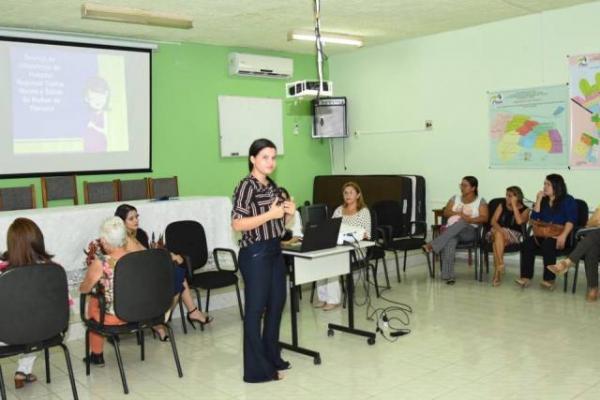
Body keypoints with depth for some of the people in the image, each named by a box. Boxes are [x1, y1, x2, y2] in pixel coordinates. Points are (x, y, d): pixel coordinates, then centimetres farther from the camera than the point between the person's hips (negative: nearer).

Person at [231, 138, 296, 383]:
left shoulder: (273, 186, 11)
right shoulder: (246, 186, -13)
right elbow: (237, 224, -21)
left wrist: (288, 212, 2)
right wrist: (269, 214, -25)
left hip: (274, 251, 9)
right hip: (255, 254, -9)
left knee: (277, 303, 15)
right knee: (255, 309, -1)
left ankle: (272, 358, 30)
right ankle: (257, 369, 8)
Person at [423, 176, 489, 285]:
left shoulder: (480, 201, 9)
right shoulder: (455, 198, 19)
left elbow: (484, 218, -4)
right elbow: (446, 212, 8)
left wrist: (470, 219, -22)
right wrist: (458, 213, -11)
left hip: (470, 231, -2)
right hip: (451, 231, 2)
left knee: (462, 222, -39)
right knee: (449, 241, -36)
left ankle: (432, 245, -43)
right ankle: (449, 275, -40)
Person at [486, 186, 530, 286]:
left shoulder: (524, 209, 5)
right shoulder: (502, 205, 12)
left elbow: (519, 221, -17)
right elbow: (493, 221, 0)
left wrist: (514, 205, -9)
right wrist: (501, 230, -20)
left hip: (514, 235, -2)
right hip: (497, 232, 2)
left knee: (497, 242, -34)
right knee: (498, 235, -36)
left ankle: (497, 270, -33)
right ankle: (500, 266, -40)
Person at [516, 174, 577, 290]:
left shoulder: (568, 200, 4)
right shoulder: (543, 200, 19)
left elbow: (571, 220, -9)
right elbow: (534, 219, 9)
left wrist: (563, 235, -26)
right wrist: (538, 200, 4)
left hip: (559, 235, -4)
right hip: (543, 234, 4)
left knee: (547, 244, -37)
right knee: (527, 242, -26)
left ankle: (549, 280, -32)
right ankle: (526, 277, -30)